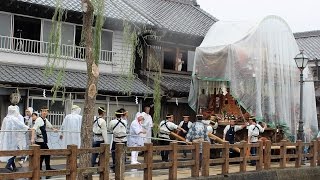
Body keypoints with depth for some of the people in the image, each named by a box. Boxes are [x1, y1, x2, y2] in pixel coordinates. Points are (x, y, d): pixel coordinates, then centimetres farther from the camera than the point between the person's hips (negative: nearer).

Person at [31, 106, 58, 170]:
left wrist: (54, 129, 44)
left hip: (44, 140, 8)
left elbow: (49, 125, 31)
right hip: (39, 140, -8)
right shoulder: (39, 120, -16)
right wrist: (32, 138, -36)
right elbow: (34, 129, -27)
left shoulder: (45, 120, 9)